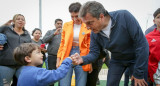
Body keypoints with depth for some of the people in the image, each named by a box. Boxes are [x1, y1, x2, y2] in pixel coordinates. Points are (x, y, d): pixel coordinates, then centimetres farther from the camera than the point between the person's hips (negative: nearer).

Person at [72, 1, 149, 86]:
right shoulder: (94, 33, -15)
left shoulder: (124, 16, -31)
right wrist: (83, 59, -32)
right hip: (117, 60, 4)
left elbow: (142, 43, -29)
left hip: (136, 58, -4)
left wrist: (138, 74, -24)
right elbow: (94, 53, -6)